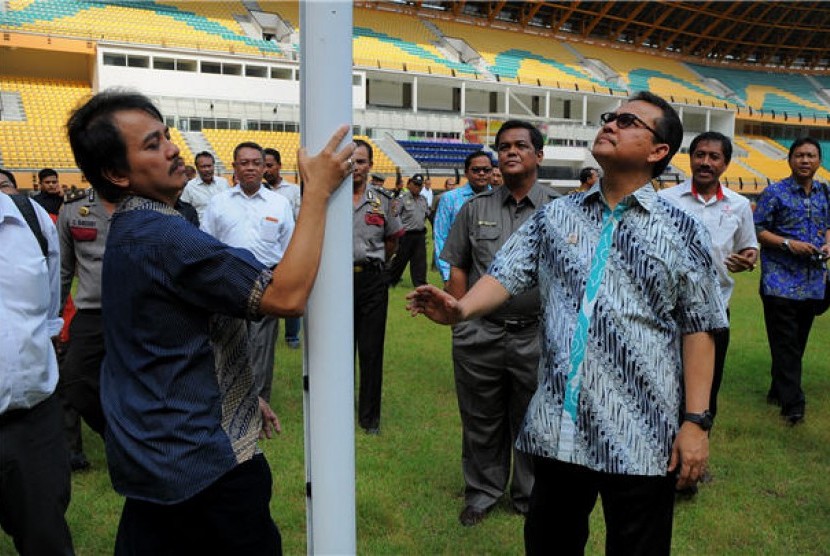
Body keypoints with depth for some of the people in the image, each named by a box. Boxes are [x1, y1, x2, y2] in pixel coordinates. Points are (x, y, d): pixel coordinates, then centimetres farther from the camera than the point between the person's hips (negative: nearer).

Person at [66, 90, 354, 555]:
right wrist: (318, 190, -24)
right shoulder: (163, 236, -23)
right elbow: (287, 296, -29)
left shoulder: (129, 232, 10)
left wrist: (243, 395, 18)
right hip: (202, 463, -9)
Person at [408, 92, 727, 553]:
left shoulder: (683, 232, -1)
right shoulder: (555, 216, 8)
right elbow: (508, 275, 2)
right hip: (557, 427, 3)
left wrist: (697, 421, -6)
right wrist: (462, 309, -19)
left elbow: (698, 330, 0)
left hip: (642, 438, -3)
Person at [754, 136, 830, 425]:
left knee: (798, 342, 12)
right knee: (785, 344, -6)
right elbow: (757, 229, -6)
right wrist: (789, 244, -17)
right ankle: (792, 404, -2)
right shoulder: (775, 193, -5)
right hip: (780, 280, -5)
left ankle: (779, 390, 27)